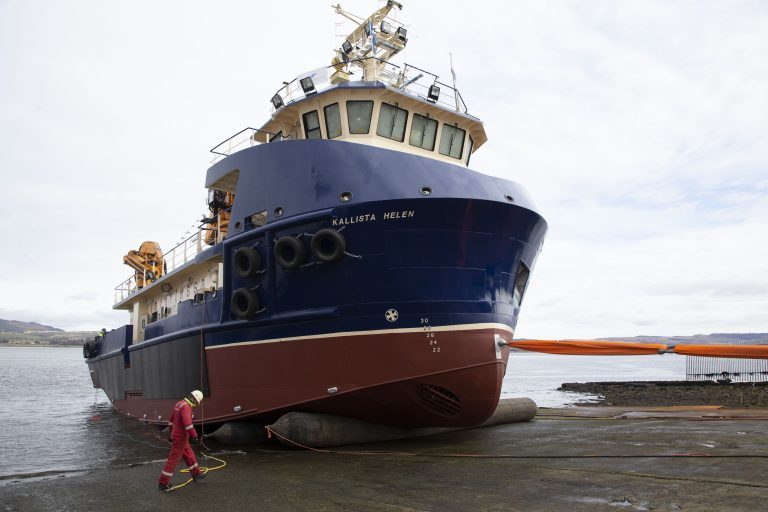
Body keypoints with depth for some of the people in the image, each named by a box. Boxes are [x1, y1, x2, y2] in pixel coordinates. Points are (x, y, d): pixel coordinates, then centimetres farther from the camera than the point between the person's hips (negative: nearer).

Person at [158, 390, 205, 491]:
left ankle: (196, 474, 34)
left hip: (176, 435, 10)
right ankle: (163, 483, 4)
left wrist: (170, 433, 26)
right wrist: (195, 436, -27)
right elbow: (188, 423, -32)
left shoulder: (180, 404, 9)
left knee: (189, 455, 21)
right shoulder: (186, 407, -22)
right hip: (180, 438, -10)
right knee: (173, 459, -2)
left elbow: (171, 420, 18)